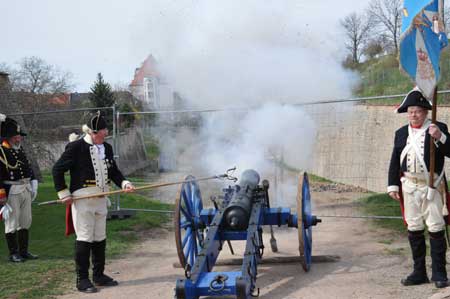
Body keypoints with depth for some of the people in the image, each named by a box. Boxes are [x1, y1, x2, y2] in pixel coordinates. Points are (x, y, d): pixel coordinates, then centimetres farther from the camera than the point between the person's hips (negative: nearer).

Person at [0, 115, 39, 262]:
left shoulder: (20, 149, 12)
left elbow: (28, 166, 21)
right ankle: (13, 254, 12)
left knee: (26, 222, 12)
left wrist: (33, 183, 14)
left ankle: (24, 251, 23)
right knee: (12, 223, 2)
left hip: (26, 189, 8)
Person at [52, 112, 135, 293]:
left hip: (101, 199, 7)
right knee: (84, 238, -4)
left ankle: (99, 275, 25)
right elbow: (57, 169, -6)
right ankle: (82, 279, 5)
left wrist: (124, 183, -1)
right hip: (82, 199, -6)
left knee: (100, 238, 13)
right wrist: (64, 193, -9)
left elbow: (113, 171, 17)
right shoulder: (76, 147, -9)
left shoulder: (107, 148, 10)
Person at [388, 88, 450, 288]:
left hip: (432, 186, -4)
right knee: (414, 230, 9)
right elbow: (395, 161, 12)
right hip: (409, 187, 4)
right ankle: (419, 272, 20)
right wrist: (393, 185, 7)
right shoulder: (401, 133, 10)